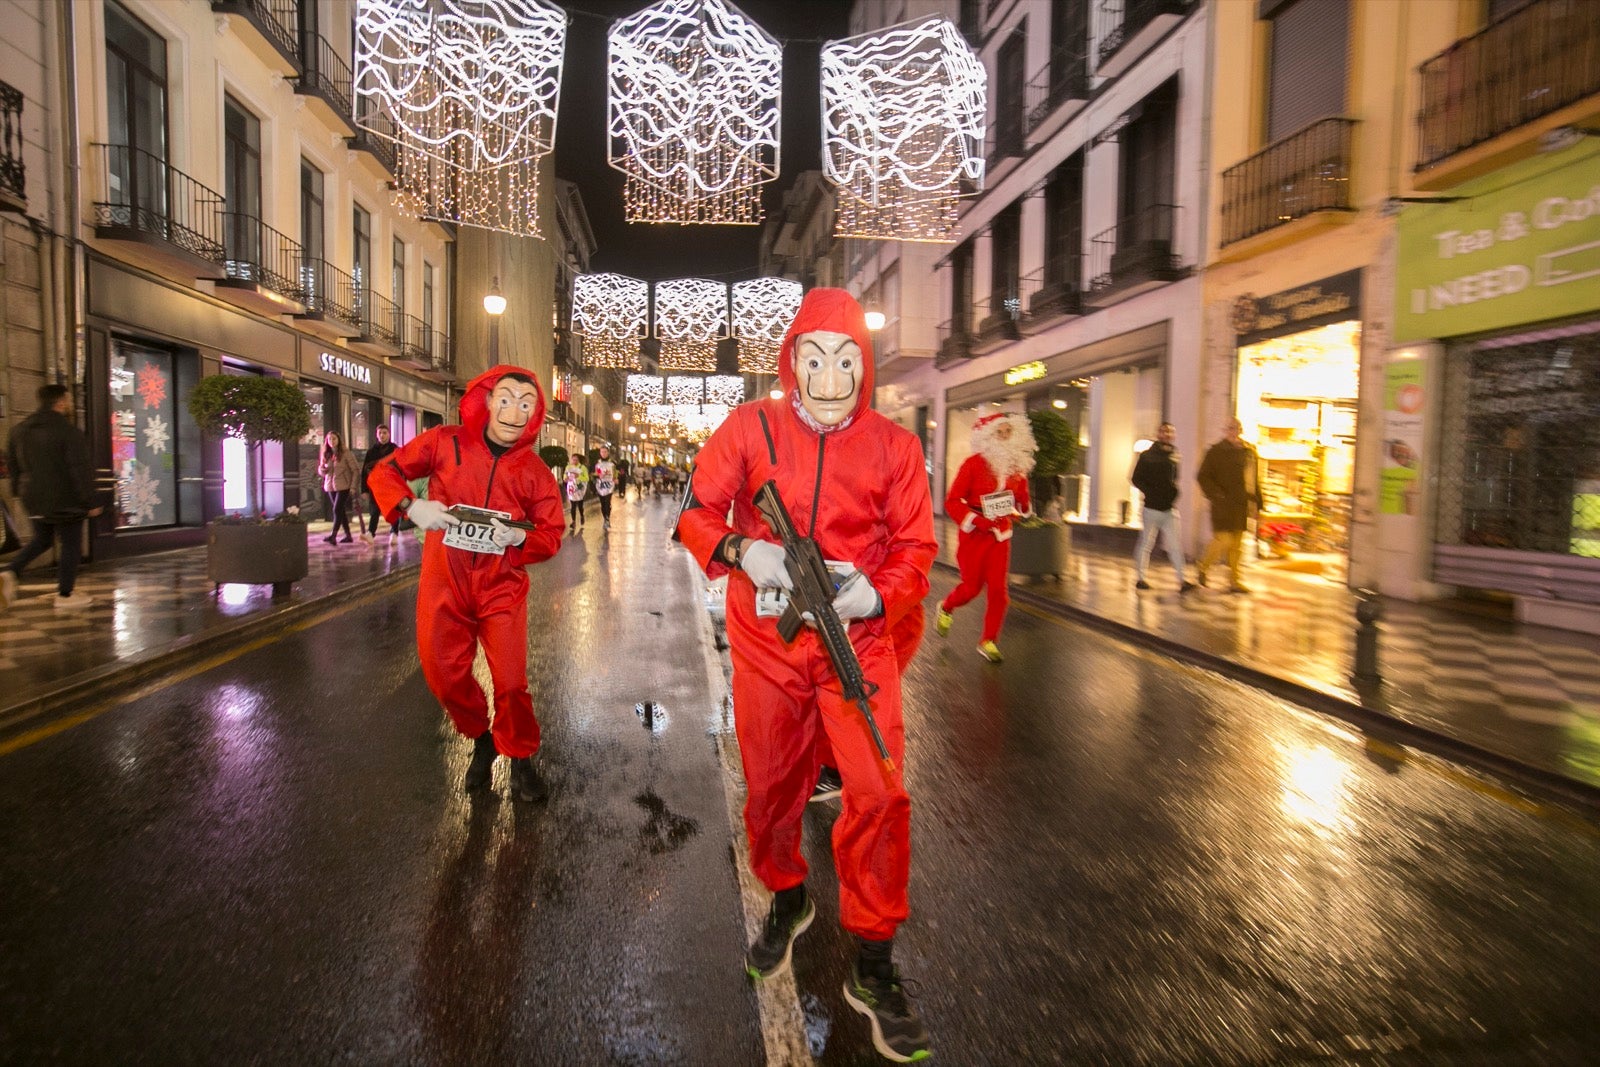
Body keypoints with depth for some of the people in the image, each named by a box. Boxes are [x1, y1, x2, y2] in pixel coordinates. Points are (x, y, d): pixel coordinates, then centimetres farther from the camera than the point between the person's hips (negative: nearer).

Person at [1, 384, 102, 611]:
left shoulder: (20, 429, 9)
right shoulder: (69, 432, -15)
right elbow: (80, 470, -18)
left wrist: (19, 489, 26)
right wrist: (90, 501, -14)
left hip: (34, 499, 7)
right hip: (65, 500, -7)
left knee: (41, 539, 24)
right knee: (70, 545, 4)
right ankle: (65, 596, 7)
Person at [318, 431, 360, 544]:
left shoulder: (346, 453, -6)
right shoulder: (326, 455, 10)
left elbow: (355, 470, -7)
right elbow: (321, 472, 17)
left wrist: (353, 487, -13)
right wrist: (322, 468, -8)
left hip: (343, 487, -6)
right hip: (330, 487, 6)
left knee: (337, 510, -14)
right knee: (341, 511, 9)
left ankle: (333, 535, -18)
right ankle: (348, 535, 15)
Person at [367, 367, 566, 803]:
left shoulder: (534, 471, -2)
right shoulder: (445, 443, -4)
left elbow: (551, 534, 1)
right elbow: (384, 473, 3)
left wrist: (519, 538, -21)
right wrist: (411, 506, -16)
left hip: (501, 587, -1)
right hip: (444, 584, 1)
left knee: (511, 682, -4)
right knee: (445, 675, 9)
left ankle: (521, 759, 20)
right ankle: (481, 740, 37)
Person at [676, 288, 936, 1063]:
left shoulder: (893, 446, -1)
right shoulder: (751, 428, -3)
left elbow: (915, 547, 1)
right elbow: (697, 512, 0)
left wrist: (876, 595, -19)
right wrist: (740, 550, -20)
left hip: (859, 640, 0)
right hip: (767, 641, 1)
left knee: (879, 791, -7)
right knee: (770, 784, 14)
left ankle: (873, 965, 15)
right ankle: (787, 900, 45)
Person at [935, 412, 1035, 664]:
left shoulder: (1017, 466, 4)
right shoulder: (974, 463, -11)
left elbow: (1022, 497, 18)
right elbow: (952, 501, -13)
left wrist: (1025, 510, -4)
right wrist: (975, 520, -22)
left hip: (1000, 535, 4)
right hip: (973, 534, -4)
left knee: (998, 589, -1)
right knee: (972, 586, 2)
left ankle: (988, 642, 11)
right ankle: (945, 608, 36)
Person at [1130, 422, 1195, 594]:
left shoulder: (1173, 456, 11)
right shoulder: (1147, 455, -2)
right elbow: (1136, 479, -4)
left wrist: (1173, 494, 2)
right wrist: (1150, 493, -14)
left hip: (1169, 509, 4)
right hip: (1152, 508, -4)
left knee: (1174, 546, -1)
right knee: (1146, 544, 4)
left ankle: (1181, 580, -4)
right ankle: (1140, 578, 14)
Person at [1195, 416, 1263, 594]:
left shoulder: (1249, 452, 13)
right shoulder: (1216, 451, -4)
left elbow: (1254, 480, 19)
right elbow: (1203, 476, -7)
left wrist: (1256, 501, 12)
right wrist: (1216, 495, -18)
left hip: (1242, 506, 6)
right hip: (1223, 504, -6)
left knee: (1237, 544, 9)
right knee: (1223, 540, -11)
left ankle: (1234, 581, 16)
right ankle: (1202, 568, 12)